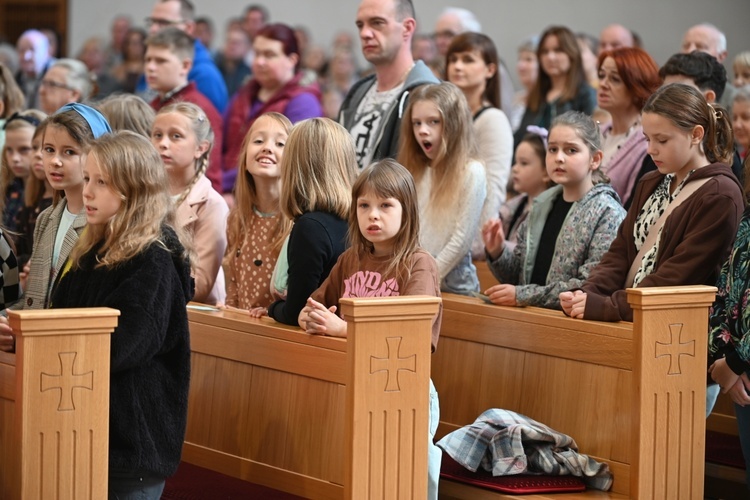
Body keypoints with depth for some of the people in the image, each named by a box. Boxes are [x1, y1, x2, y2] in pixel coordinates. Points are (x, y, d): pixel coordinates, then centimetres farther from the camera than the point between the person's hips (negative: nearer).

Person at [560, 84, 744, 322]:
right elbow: (621, 253, 13)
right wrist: (586, 294, -5)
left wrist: (606, 306, -18)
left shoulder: (720, 197, -7)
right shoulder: (650, 185, 18)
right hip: (627, 321, 6)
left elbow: (678, 278, -14)